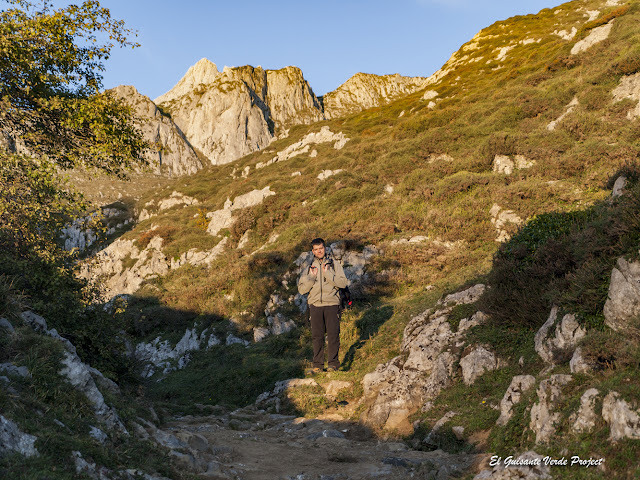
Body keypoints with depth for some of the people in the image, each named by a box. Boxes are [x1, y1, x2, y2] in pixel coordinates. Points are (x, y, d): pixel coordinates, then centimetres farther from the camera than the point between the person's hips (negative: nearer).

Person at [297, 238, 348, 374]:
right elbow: (301, 289, 8)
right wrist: (311, 278, -5)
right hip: (315, 305, 2)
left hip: (332, 303, -2)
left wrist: (328, 274, -12)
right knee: (316, 336, 1)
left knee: (333, 334, -4)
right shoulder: (308, 268, 14)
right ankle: (318, 365, 8)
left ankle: (333, 363, 4)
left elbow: (343, 282, -5)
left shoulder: (335, 265, 8)